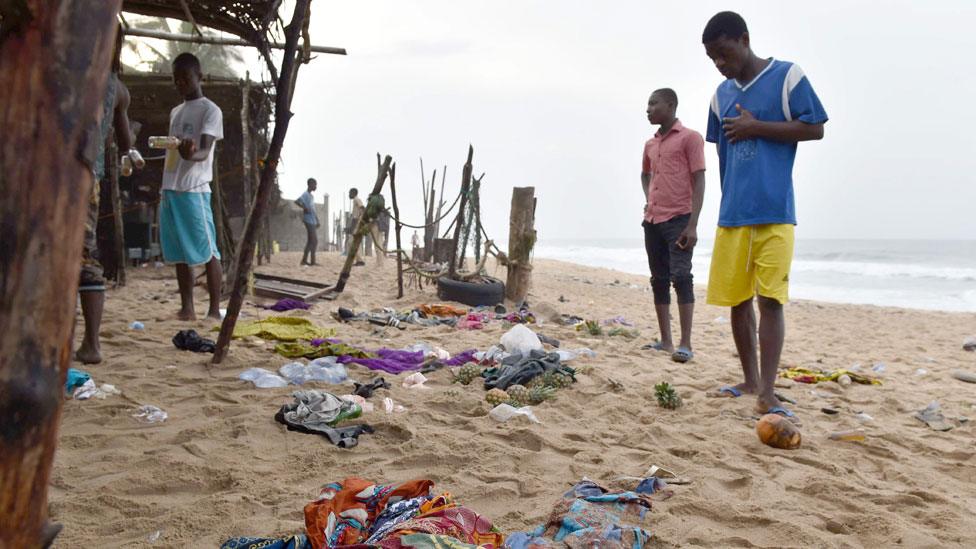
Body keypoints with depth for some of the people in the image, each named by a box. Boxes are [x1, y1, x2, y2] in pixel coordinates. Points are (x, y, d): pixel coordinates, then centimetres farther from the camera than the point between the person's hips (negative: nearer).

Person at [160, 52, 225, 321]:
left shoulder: (210, 110, -1)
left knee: (206, 251, -7)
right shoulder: (175, 112, 22)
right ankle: (187, 308, 10)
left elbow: (205, 152, -14)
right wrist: (165, 191, 18)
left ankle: (215, 309, -5)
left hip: (193, 190, -7)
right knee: (178, 253, 6)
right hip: (170, 190, 7)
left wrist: (191, 154, -37)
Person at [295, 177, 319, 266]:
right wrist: (304, 208, -23)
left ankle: (304, 260, 12)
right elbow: (296, 201, -26)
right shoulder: (305, 195, -9)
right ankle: (313, 261, -9)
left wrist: (317, 221, 21)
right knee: (314, 241, -10)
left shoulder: (311, 196, 19)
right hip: (309, 221, -9)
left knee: (310, 241, 9)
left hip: (313, 221, 9)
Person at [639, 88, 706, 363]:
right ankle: (665, 340, 14)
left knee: (680, 276, -14)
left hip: (679, 219, -7)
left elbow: (699, 181, -9)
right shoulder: (650, 144, 17)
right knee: (659, 280, 7)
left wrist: (693, 225, -17)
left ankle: (685, 344, -13)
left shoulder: (690, 138, -2)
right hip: (652, 221, 7)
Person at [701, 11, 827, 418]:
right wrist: (732, 196, 16)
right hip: (732, 214, 5)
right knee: (736, 300, 7)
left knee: (770, 300, -9)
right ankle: (750, 381, 23)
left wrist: (755, 127, -9)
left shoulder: (788, 76, 0)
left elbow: (815, 129, -4)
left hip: (774, 213, -5)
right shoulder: (722, 93, 15)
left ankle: (766, 395, -8)